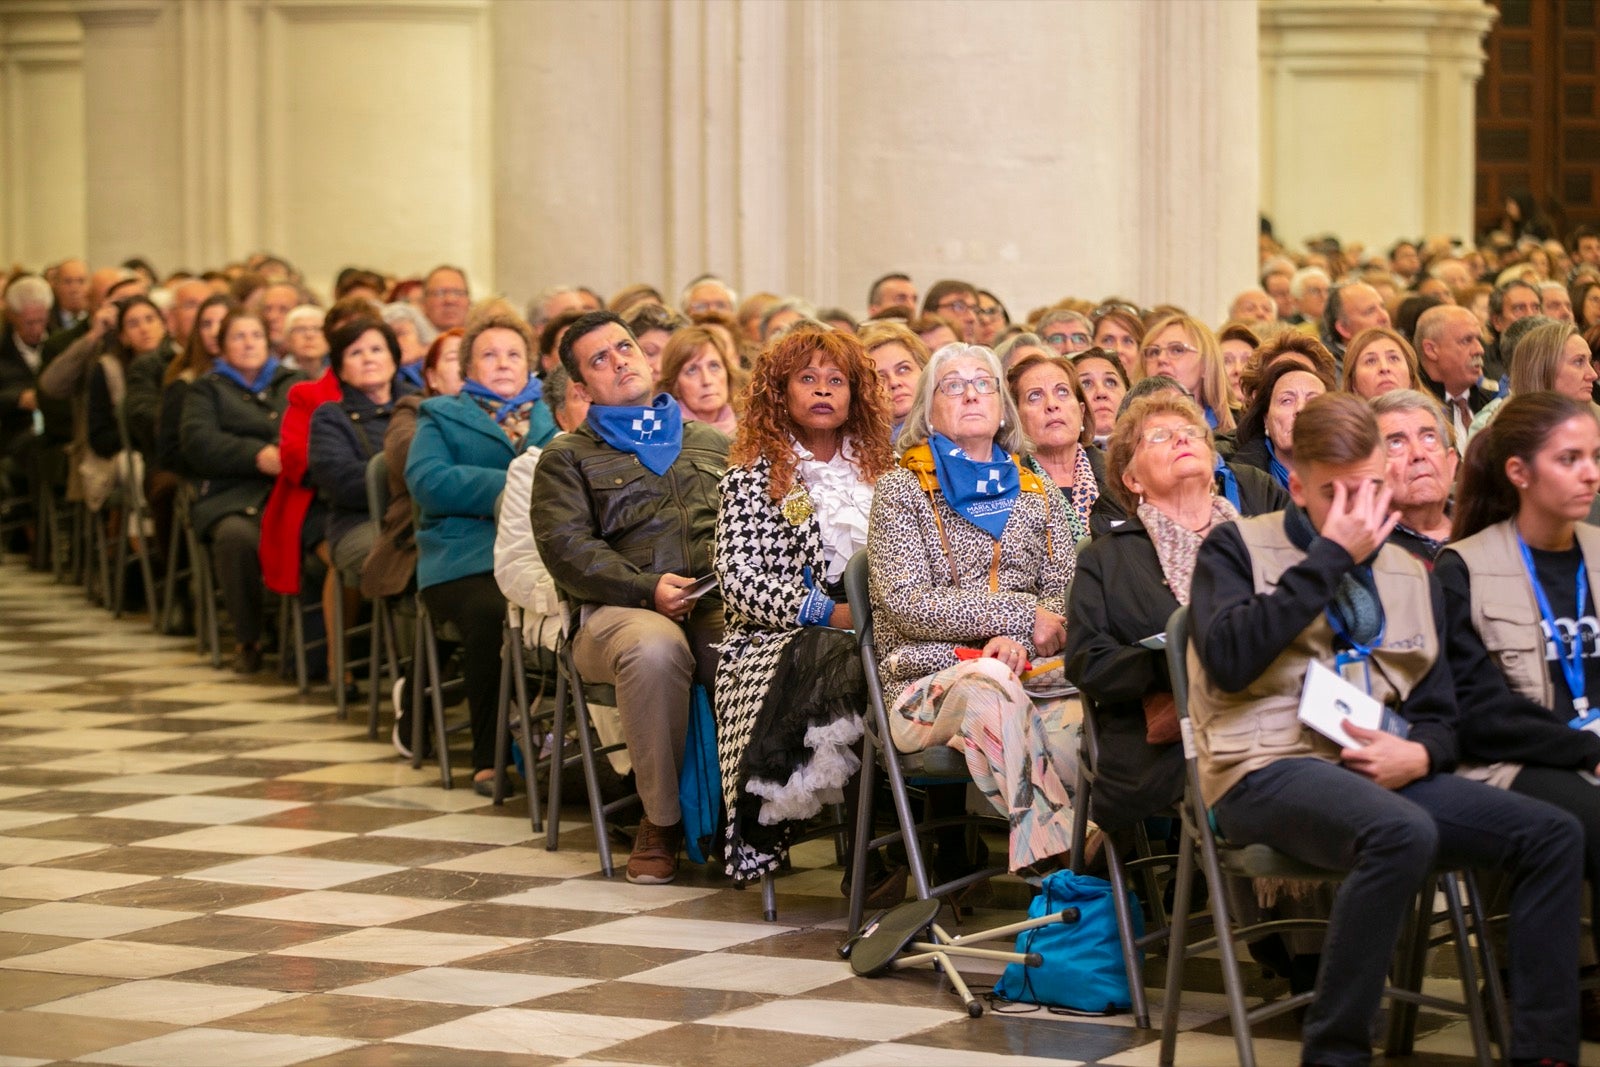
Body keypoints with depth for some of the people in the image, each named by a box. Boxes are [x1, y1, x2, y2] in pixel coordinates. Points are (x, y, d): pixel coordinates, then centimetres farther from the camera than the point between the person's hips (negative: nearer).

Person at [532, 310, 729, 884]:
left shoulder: (711, 442, 29)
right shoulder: (567, 456, 17)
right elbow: (567, 547, 1)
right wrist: (648, 590, -14)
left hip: (723, 604, 2)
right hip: (620, 609, -2)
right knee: (654, 648, -40)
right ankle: (661, 820, -22)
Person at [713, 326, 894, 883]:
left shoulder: (881, 468, 20)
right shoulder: (754, 473, 7)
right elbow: (738, 579, -3)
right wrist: (826, 612, -14)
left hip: (871, 634, 4)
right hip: (780, 638, -3)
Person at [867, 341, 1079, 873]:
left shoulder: (1039, 495, 23)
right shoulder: (900, 490, 11)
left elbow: (1065, 594, 10)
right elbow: (908, 603, -3)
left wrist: (1017, 638, -13)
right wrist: (1024, 615, -7)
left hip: (1028, 670, 4)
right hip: (931, 674, -3)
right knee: (990, 694, -40)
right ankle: (1054, 856, -44)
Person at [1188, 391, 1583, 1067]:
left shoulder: (1409, 575, 20)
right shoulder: (1237, 548, 4)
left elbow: (1439, 713, 20)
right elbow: (1228, 660, -15)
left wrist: (1419, 755, -6)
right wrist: (1330, 555, -12)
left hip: (1379, 777, 6)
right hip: (1267, 771, -6)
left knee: (1552, 834, -11)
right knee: (1403, 832, -37)